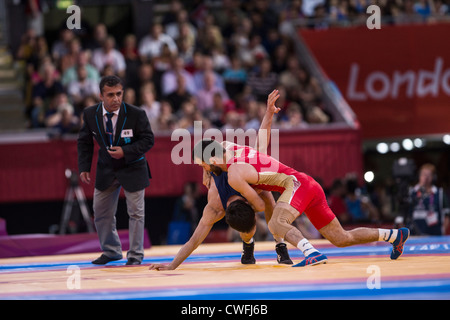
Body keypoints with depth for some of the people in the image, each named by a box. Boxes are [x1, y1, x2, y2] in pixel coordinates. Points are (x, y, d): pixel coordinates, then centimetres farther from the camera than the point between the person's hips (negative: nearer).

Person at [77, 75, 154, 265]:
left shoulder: (136, 114, -22)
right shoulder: (90, 114, -12)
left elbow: (148, 140, -14)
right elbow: (84, 142, 2)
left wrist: (125, 152, -27)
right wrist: (84, 167, -7)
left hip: (132, 168, -3)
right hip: (106, 169, 3)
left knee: (136, 212, 2)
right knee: (101, 212, 9)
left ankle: (135, 254, 16)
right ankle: (111, 251, 28)